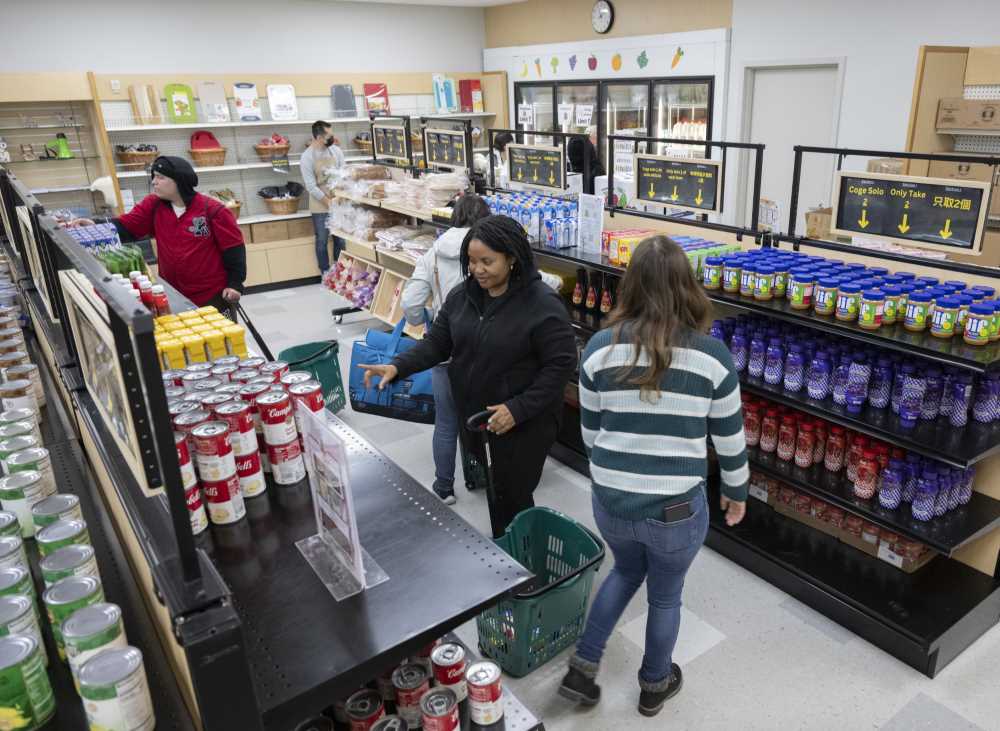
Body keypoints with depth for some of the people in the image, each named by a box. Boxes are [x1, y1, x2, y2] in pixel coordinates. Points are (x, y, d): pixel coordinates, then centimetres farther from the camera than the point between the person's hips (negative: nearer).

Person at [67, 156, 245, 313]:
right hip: (174, 295, 5)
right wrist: (96, 226, -18)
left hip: (213, 295, -5)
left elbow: (234, 247, -11)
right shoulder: (153, 205, 2)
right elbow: (126, 227, 0)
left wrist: (235, 283, -14)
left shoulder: (212, 210, -13)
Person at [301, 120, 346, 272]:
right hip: (320, 207, -3)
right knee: (322, 241, 6)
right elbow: (311, 187, -14)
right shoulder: (307, 157, -12)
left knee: (341, 239, 8)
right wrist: (329, 202, -16)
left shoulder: (336, 151, 0)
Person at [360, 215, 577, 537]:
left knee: (512, 497, 4)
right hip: (475, 415, 6)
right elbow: (436, 342, 3)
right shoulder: (461, 295, 0)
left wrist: (518, 409, -24)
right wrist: (398, 366, -13)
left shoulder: (543, 304, -20)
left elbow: (559, 366, -19)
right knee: (493, 489, 20)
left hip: (525, 423, -6)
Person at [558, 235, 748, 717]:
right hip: (678, 508, -2)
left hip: (610, 501, 2)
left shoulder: (600, 348, -9)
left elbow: (590, 431, 2)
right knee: (665, 595, 24)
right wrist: (737, 492, 15)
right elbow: (729, 439, -2)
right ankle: (654, 686, 47)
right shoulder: (711, 354, -12)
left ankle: (581, 670, 36)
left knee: (626, 572, 32)